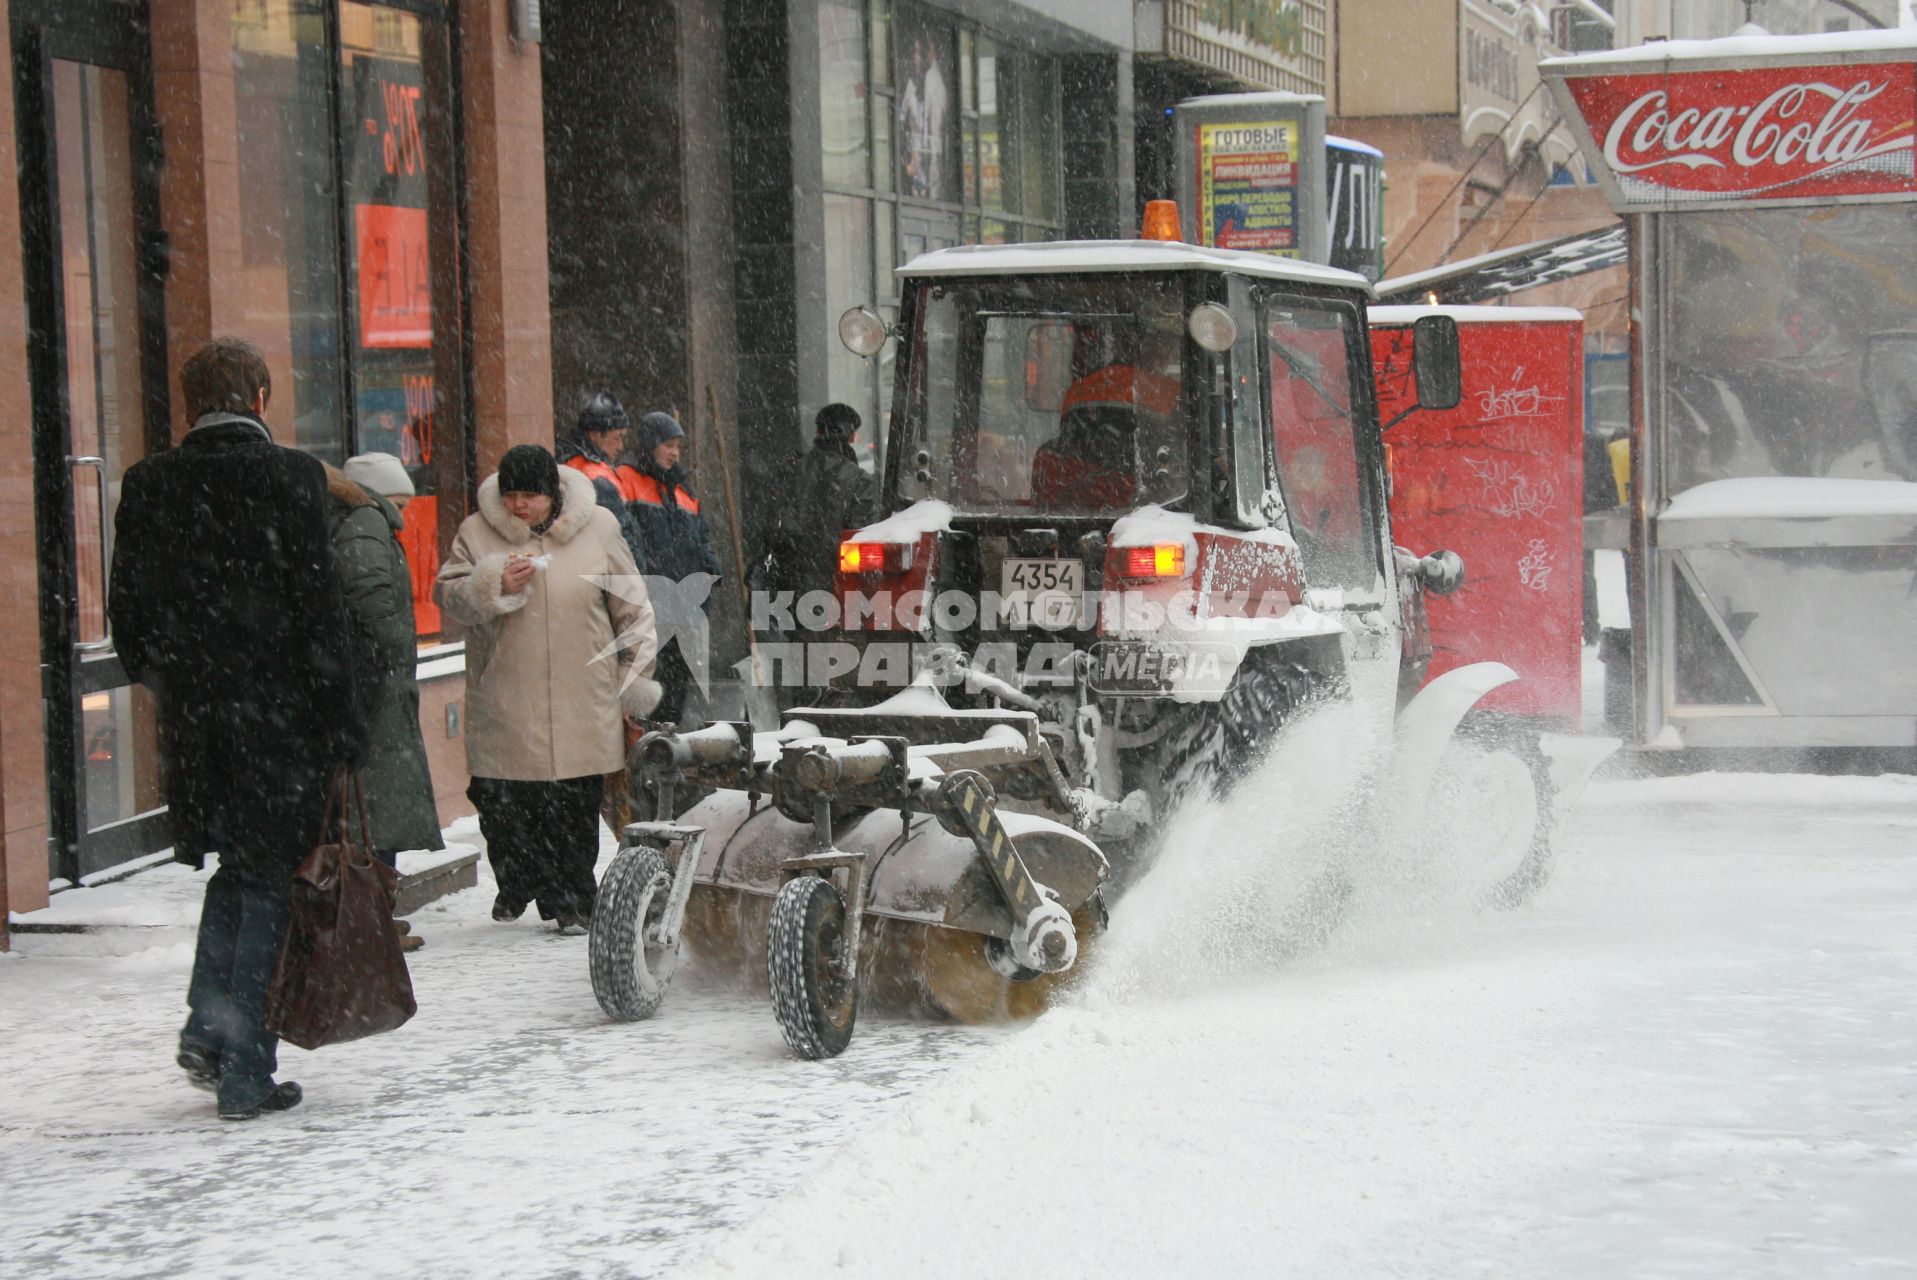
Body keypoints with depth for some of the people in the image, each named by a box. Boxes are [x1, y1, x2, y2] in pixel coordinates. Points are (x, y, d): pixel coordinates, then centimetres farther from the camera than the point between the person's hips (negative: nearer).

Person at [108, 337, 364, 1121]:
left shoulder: (149, 485, 1)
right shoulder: (291, 477, -10)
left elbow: (128, 612, 5)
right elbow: (319, 610, -11)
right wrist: (342, 723, -6)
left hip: (195, 723, 4)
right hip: (278, 719, -4)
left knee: (235, 867, 23)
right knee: (267, 884, 5)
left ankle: (209, 1027, 11)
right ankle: (246, 1073, 6)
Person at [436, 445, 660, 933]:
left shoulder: (597, 528, 3)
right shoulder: (478, 532, 5)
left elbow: (631, 608, 9)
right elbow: (449, 595, 3)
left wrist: (636, 677, 8)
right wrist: (495, 586, -15)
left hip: (580, 707, -1)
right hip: (503, 705, 1)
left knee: (574, 808, -1)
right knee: (501, 803, 2)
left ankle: (571, 900, 13)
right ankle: (516, 884, 27)